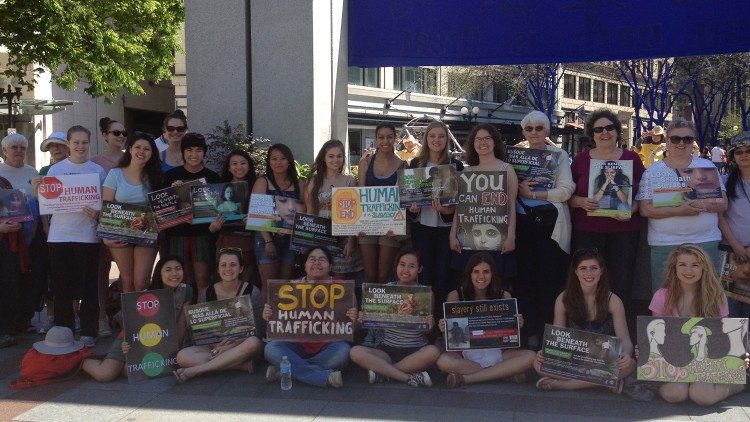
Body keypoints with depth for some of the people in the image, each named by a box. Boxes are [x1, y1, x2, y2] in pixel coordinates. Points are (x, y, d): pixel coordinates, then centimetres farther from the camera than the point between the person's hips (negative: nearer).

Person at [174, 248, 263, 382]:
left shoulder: (252, 292, -4)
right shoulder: (208, 293, 3)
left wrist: (233, 344, -21)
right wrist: (215, 345, -16)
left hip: (241, 345, -2)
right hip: (214, 346, 2)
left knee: (253, 343, -38)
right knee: (182, 356, -24)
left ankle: (194, 370, -29)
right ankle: (242, 364, -26)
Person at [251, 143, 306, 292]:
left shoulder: (298, 184, 11)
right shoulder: (263, 182, 0)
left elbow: (303, 214, 8)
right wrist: (268, 241, -16)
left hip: (290, 240, 4)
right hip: (267, 239, -3)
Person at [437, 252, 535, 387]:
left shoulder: (504, 296, 1)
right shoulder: (455, 296, -3)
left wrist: (518, 325, -18)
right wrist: (444, 329, -21)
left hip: (495, 352, 2)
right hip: (466, 354, -2)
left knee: (530, 357, -24)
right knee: (443, 361, -34)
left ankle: (466, 378, -23)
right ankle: (506, 373, -22)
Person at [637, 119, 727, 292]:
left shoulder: (707, 167, 8)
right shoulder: (652, 172, 3)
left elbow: (723, 204, 4)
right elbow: (645, 209, -6)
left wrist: (702, 205, -17)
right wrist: (679, 211, -20)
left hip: (706, 242, 2)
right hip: (664, 244, -1)